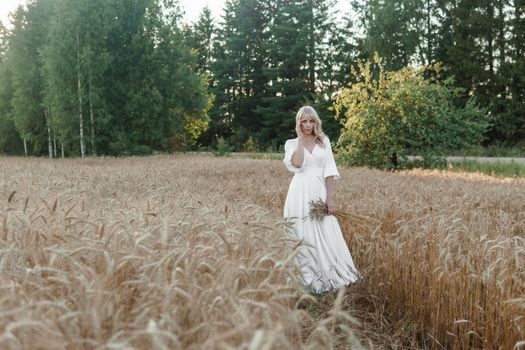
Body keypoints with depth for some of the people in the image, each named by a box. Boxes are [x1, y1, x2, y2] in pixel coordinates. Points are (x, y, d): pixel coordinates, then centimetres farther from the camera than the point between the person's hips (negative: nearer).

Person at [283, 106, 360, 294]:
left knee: (325, 236, 3)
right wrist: (300, 139, -6)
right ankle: (306, 278, 15)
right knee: (303, 236, 3)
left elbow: (329, 171, 3)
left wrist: (330, 198, -5)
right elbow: (297, 164, -15)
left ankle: (328, 275, 19)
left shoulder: (324, 142, 9)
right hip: (300, 194, -1)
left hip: (319, 192, 1)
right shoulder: (292, 143, 6)